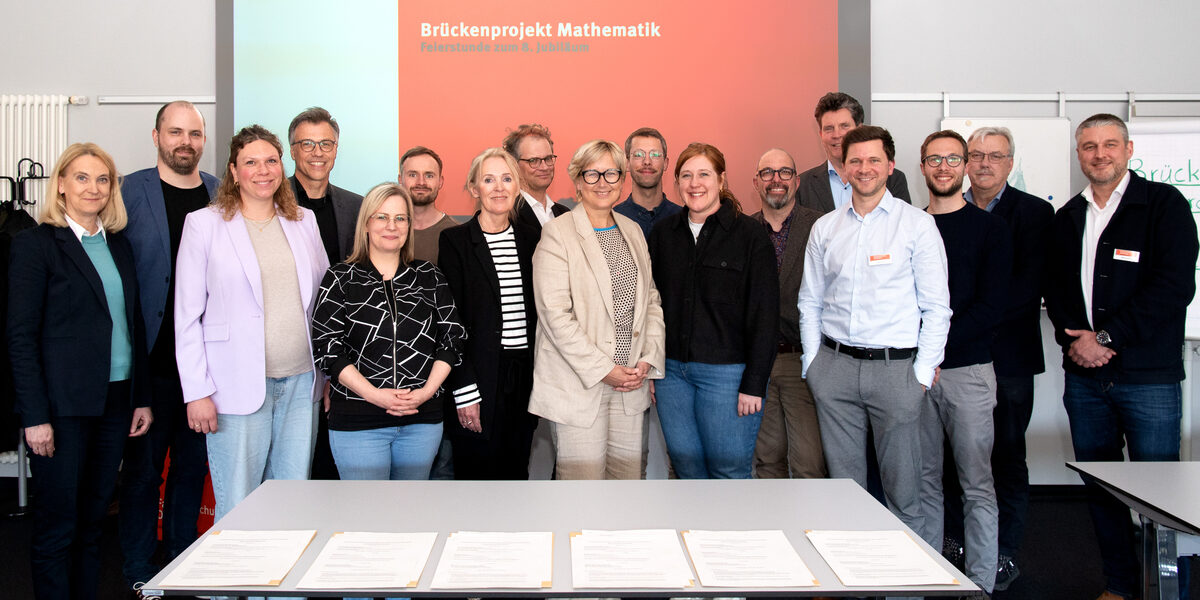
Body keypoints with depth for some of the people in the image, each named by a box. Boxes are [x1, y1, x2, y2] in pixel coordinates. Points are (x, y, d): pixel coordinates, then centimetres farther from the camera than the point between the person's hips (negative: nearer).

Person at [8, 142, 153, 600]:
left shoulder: (118, 245, 12)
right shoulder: (35, 243, -5)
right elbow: (21, 335, -9)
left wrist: (143, 398, 12)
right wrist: (35, 416, -13)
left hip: (115, 401, 5)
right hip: (63, 404, -5)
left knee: (93, 521, 12)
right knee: (57, 525, 3)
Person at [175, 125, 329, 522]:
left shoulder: (304, 221, 12)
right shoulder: (204, 224, 0)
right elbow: (187, 316, -1)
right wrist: (196, 392, -7)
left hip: (301, 382, 4)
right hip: (239, 386, -3)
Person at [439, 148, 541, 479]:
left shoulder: (530, 238, 10)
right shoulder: (455, 241, -4)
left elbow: (538, 310, 13)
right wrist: (465, 391, -12)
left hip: (525, 374, 4)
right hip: (479, 376, -4)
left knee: (516, 469, 11)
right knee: (477, 469, 3)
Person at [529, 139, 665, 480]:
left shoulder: (633, 231, 14)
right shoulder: (557, 233, -6)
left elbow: (651, 301, 16)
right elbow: (555, 314, -13)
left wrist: (648, 360, 1)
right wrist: (602, 369, -14)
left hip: (630, 382, 6)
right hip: (578, 385, -5)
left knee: (629, 475, 9)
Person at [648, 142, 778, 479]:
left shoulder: (750, 235, -4)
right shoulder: (663, 234, 9)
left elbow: (764, 316, -6)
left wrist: (754, 384, -11)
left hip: (727, 372, -4)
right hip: (672, 371, 4)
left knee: (728, 470, 0)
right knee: (686, 465, 10)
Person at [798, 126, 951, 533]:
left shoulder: (918, 224, 0)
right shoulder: (825, 228, 9)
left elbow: (936, 307, -1)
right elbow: (810, 303, 13)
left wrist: (923, 373, -7)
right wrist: (813, 365, 6)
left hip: (895, 366, -3)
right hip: (835, 363, 3)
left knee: (902, 484, 2)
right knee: (843, 480, 10)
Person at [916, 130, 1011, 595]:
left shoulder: (989, 228, 4)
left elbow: (992, 306, -5)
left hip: (967, 369, -3)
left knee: (976, 483, -1)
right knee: (924, 480, 7)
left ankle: (981, 582, 8)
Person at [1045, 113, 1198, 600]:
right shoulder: (1067, 218, 14)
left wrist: (1107, 336, -13)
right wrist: (1073, 338, -3)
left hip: (1149, 376, -4)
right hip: (1085, 376, 5)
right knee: (1099, 486, 10)